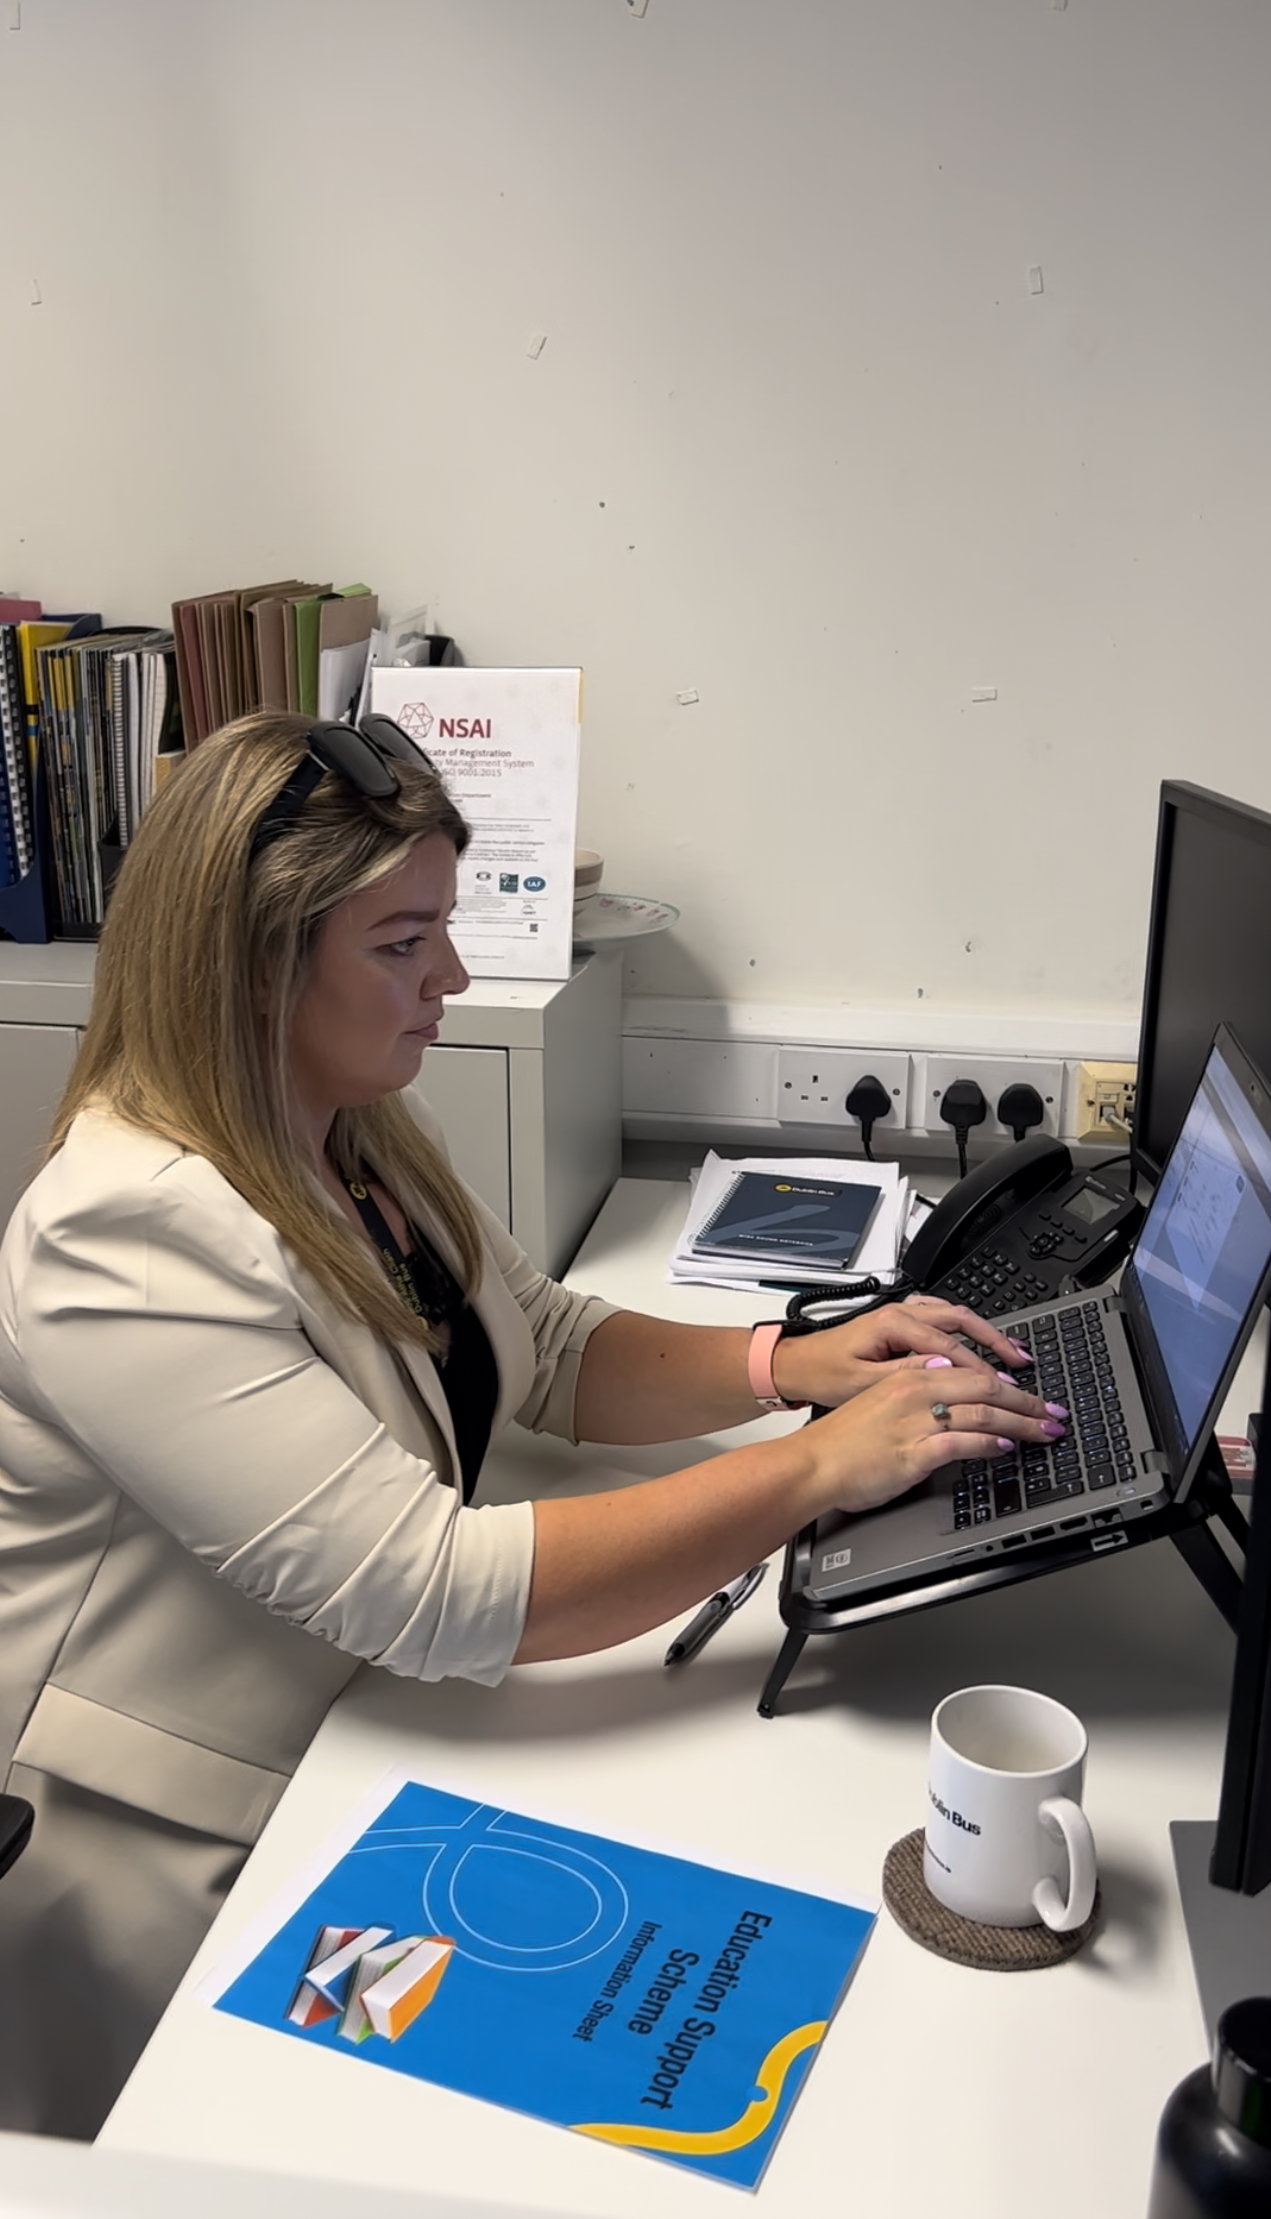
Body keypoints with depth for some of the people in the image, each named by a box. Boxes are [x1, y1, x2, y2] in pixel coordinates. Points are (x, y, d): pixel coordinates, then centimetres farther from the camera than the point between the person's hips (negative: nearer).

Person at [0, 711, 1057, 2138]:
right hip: (174, 1879, -7)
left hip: (346, 1767, 7)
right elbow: (434, 1592, -34)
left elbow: (552, 1353, 6)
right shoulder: (132, 1245, -30)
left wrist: (783, 1364, -11)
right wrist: (816, 1468, -31)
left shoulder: (361, 1137, 0)